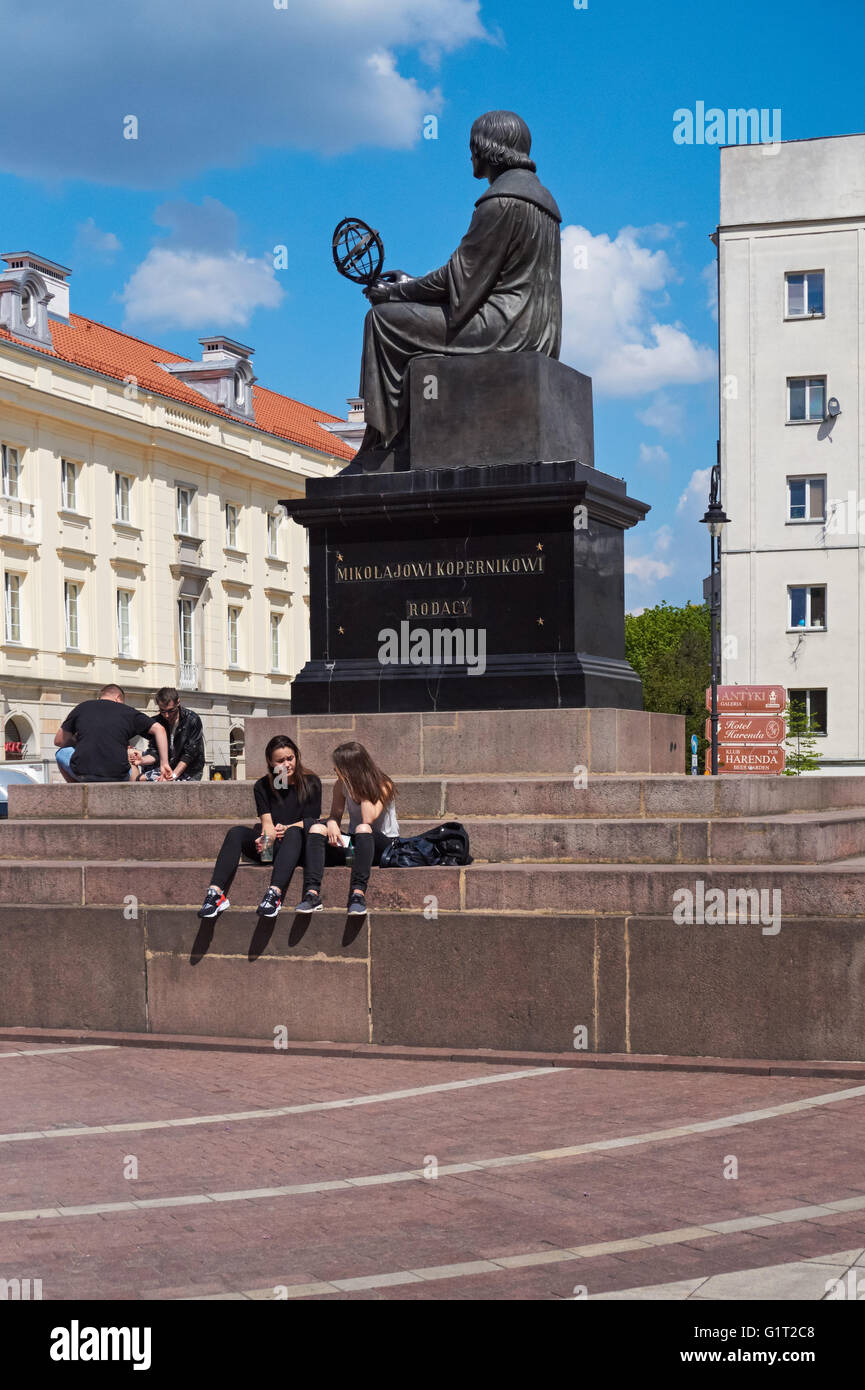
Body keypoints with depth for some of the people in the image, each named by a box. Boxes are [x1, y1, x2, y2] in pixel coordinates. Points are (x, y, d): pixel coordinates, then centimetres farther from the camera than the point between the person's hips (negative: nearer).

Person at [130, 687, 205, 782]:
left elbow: (189, 754, -19)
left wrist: (173, 775, -28)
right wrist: (142, 760, -24)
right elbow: (154, 753, -1)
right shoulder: (157, 722, 0)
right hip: (166, 767, 7)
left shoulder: (192, 720, -15)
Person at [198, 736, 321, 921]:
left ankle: (275, 893, -56)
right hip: (270, 846, 3)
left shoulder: (310, 783, 3)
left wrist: (286, 828, -20)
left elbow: (310, 822, -2)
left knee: (294, 832, -37)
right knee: (236, 833, -23)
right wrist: (267, 836, -25)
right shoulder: (262, 786, 10)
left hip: (299, 847, -3)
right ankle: (216, 893, -41)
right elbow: (266, 822, -1)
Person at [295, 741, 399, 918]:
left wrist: (362, 788, -21)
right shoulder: (342, 785, 2)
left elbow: (368, 819, -27)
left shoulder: (383, 785, -14)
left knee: (363, 829, -39)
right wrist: (332, 824, -21)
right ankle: (312, 893, -36)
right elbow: (335, 814, 3)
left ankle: (358, 894, -47)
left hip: (384, 845, -5)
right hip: (353, 843, 5)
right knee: (317, 828, -20)